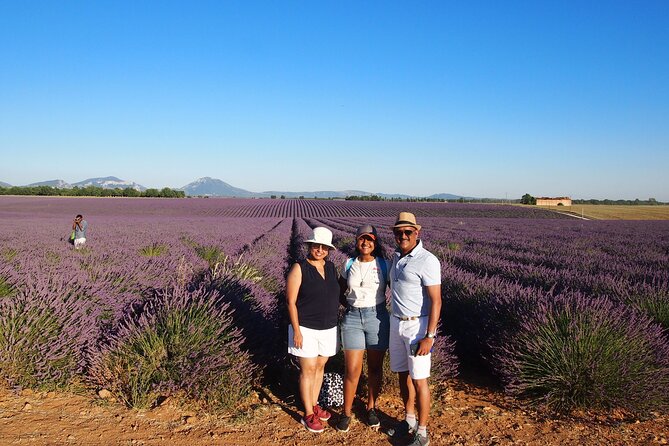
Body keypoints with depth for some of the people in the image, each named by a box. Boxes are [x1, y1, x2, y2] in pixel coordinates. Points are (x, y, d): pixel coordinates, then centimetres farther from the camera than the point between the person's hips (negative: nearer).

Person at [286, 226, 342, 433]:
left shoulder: (331, 267, 4)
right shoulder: (299, 269, -12)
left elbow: (338, 293, 13)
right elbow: (291, 302, -12)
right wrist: (296, 331, -16)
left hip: (328, 328, 5)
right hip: (306, 329, -5)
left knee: (320, 366, 16)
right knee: (308, 370, 2)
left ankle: (314, 404, 33)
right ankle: (309, 415, 14)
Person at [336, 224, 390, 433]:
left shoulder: (383, 265, -2)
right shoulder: (349, 264, 3)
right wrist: (351, 304, 1)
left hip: (377, 317, 0)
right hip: (352, 318, 1)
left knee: (375, 367, 11)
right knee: (352, 370, 1)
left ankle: (371, 408, 30)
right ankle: (346, 412, 18)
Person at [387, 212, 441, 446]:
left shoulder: (427, 261, -18)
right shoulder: (397, 257, 6)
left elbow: (436, 301, -19)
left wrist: (429, 337, -22)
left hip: (418, 326, -7)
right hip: (396, 323, 7)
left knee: (418, 380, 1)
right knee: (403, 374, 16)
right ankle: (409, 420, 34)